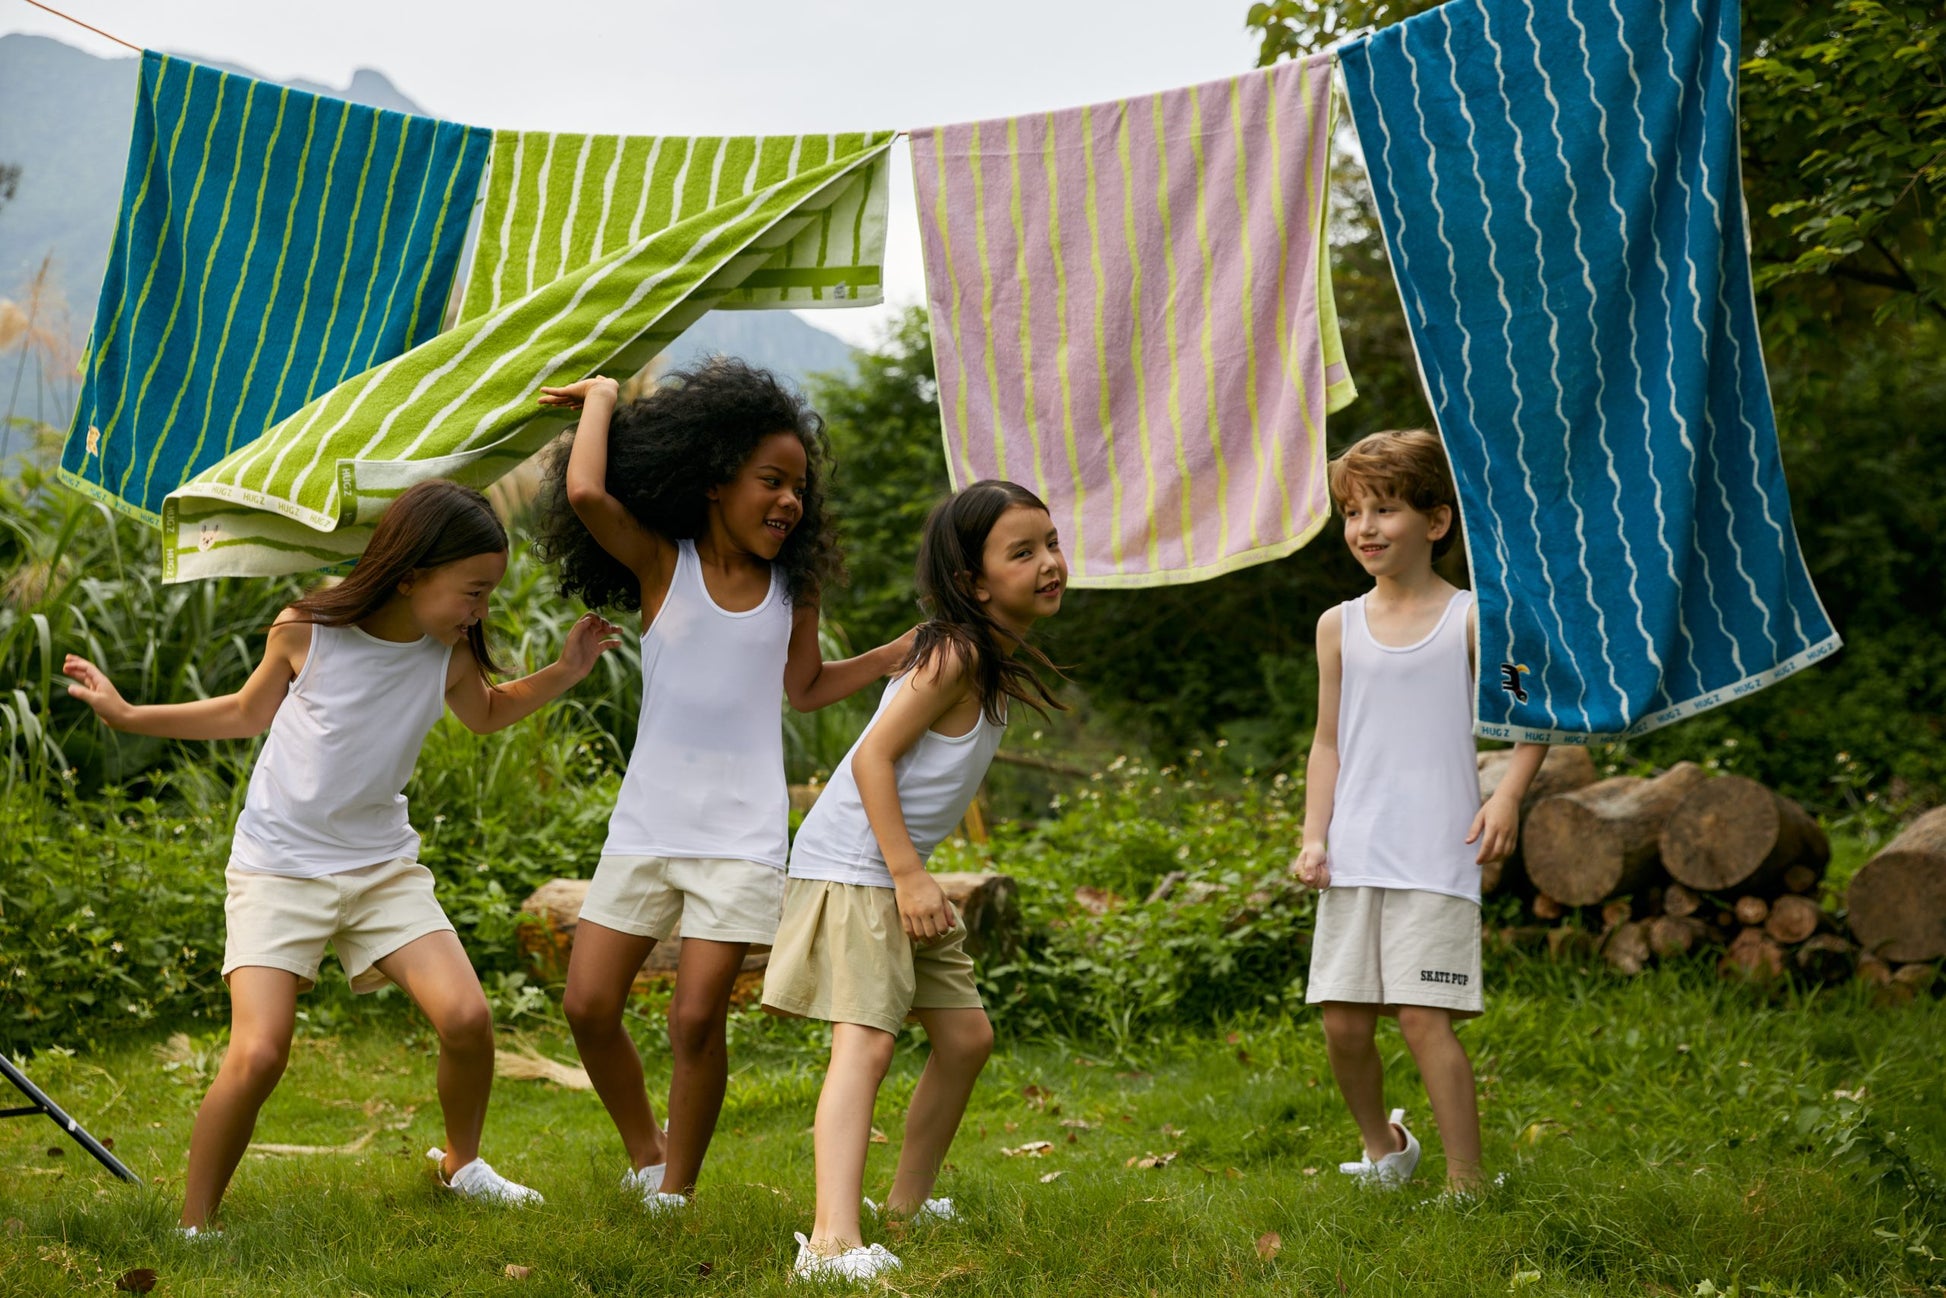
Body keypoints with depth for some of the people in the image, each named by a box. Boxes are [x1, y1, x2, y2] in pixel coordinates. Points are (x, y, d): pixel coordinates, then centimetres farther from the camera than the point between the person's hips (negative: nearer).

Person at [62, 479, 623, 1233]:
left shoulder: (448, 655, -4)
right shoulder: (306, 631, -13)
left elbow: (487, 714, 20)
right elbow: (248, 713, 7)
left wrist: (564, 673, 4)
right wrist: (128, 715, 7)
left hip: (382, 865, 3)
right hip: (279, 865, -3)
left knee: (467, 1016, -15)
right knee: (257, 1054, -20)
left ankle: (460, 1163, 15)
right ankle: (194, 1228, -2)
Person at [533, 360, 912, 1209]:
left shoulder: (791, 589, 6)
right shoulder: (662, 564, -2)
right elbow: (586, 492, -20)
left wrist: (903, 653, 12)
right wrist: (602, 398, -6)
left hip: (741, 835, 0)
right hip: (647, 823, 0)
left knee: (696, 1018, -8)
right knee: (588, 1006, 0)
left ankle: (675, 1190, 10)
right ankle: (644, 1152, 25)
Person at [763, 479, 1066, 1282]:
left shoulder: (993, 659, 11)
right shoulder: (955, 655, -17)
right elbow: (874, 756, -21)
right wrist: (909, 873, -23)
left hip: (902, 869, 10)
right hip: (854, 866, -10)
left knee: (966, 1037, 16)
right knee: (866, 1042, -22)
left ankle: (911, 1198, 33)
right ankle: (833, 1240, -33)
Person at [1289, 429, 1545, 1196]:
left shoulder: (1470, 620, 0)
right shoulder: (1339, 627, 10)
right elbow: (1329, 742, 13)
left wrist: (1507, 797, -10)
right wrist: (1313, 837, 3)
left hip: (1436, 858, -4)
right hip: (1353, 858, 4)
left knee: (1423, 1016, -12)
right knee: (1343, 1022, 5)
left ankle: (1466, 1185, -2)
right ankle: (1383, 1147, 31)